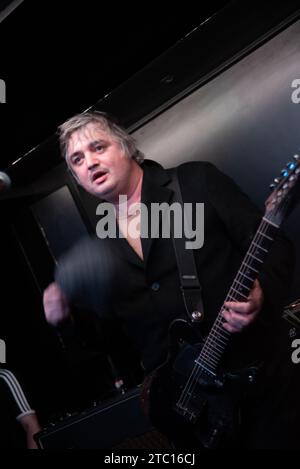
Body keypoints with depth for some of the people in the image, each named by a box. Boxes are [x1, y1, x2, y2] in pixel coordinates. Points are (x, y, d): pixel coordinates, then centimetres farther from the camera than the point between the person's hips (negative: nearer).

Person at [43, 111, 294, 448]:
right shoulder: (98, 250, 11)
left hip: (249, 362, -3)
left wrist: (261, 294, -24)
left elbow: (273, 245, -5)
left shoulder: (196, 181, -3)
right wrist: (64, 313, -1)